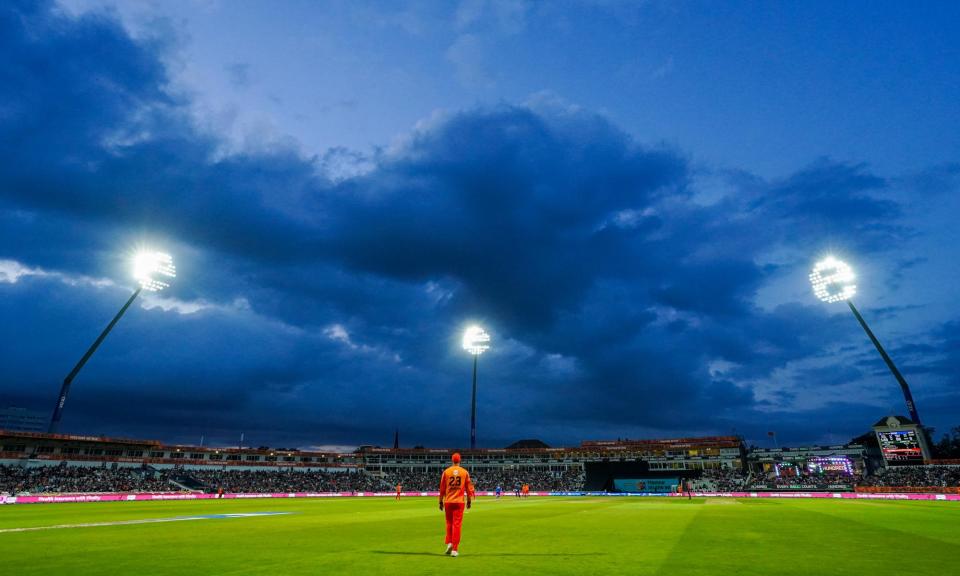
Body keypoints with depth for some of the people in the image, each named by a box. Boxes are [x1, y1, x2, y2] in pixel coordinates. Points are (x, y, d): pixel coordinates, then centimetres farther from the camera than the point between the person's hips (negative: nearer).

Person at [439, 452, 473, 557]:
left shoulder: (446, 472, -1)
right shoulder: (465, 472, 0)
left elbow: (442, 488, 2)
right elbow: (469, 487, 2)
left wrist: (441, 501, 10)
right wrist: (469, 500, 12)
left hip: (448, 501, 1)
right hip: (459, 501, -1)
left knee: (449, 523, 17)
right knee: (457, 524, 2)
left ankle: (449, 543, 4)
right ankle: (455, 549, 0)